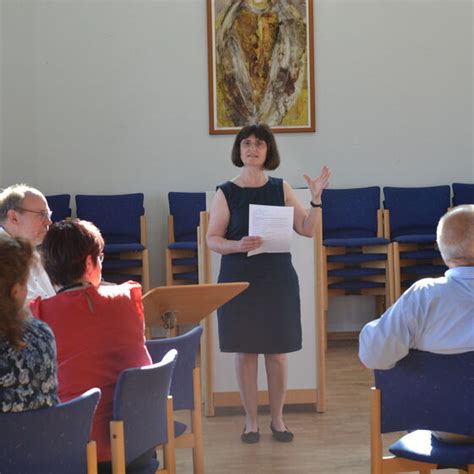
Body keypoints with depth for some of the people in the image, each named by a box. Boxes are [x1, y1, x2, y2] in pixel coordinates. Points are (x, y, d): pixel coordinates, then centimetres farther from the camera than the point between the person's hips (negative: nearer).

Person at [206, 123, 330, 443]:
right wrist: (237, 245, -22)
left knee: (277, 352, 5)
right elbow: (212, 239, -3)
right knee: (245, 351, 4)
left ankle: (278, 418, 19)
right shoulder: (226, 193, -1)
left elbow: (308, 230, 3)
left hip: (278, 279, 1)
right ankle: (251, 420, 17)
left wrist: (316, 199, -12)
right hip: (238, 280, -1)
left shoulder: (281, 189, 5)